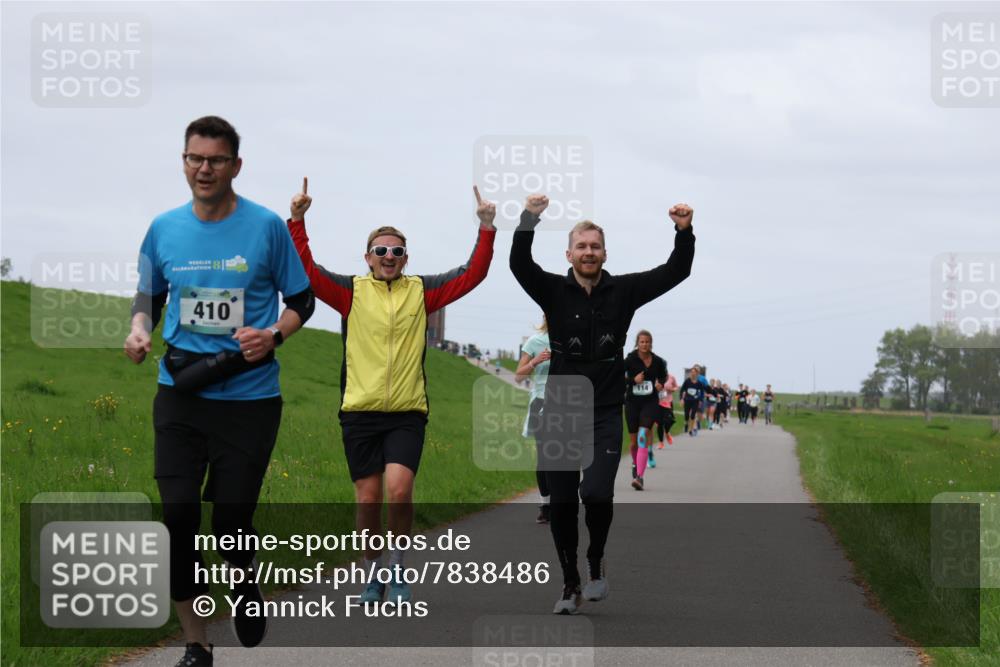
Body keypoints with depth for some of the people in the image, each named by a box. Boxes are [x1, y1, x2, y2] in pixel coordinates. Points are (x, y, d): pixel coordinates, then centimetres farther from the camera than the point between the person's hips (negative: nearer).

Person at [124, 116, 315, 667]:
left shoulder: (265, 226, -4)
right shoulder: (164, 228, 4)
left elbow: (301, 299, 5)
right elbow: (148, 294, 18)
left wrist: (274, 334, -14)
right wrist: (139, 329, -4)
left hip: (249, 398, -2)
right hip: (180, 394, 2)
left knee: (232, 519, -1)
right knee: (178, 516, -6)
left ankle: (244, 583, 37)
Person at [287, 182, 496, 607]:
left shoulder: (422, 291, 8)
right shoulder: (351, 291, 5)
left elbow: (471, 275, 5)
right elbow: (306, 271, -3)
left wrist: (486, 230, -4)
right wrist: (297, 221, -11)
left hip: (407, 413, 0)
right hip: (360, 412, 0)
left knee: (399, 491, -16)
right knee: (368, 500, 3)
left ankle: (398, 569, 1)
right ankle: (373, 576, 18)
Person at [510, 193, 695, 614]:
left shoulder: (623, 291, 3)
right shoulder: (554, 291, -1)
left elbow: (676, 272, -3)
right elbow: (519, 264, -17)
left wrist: (684, 233, -20)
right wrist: (528, 221, -34)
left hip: (605, 415, -1)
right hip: (560, 413, 1)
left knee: (596, 492, -19)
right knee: (562, 504, 5)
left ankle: (596, 562, 9)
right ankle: (570, 585, 20)